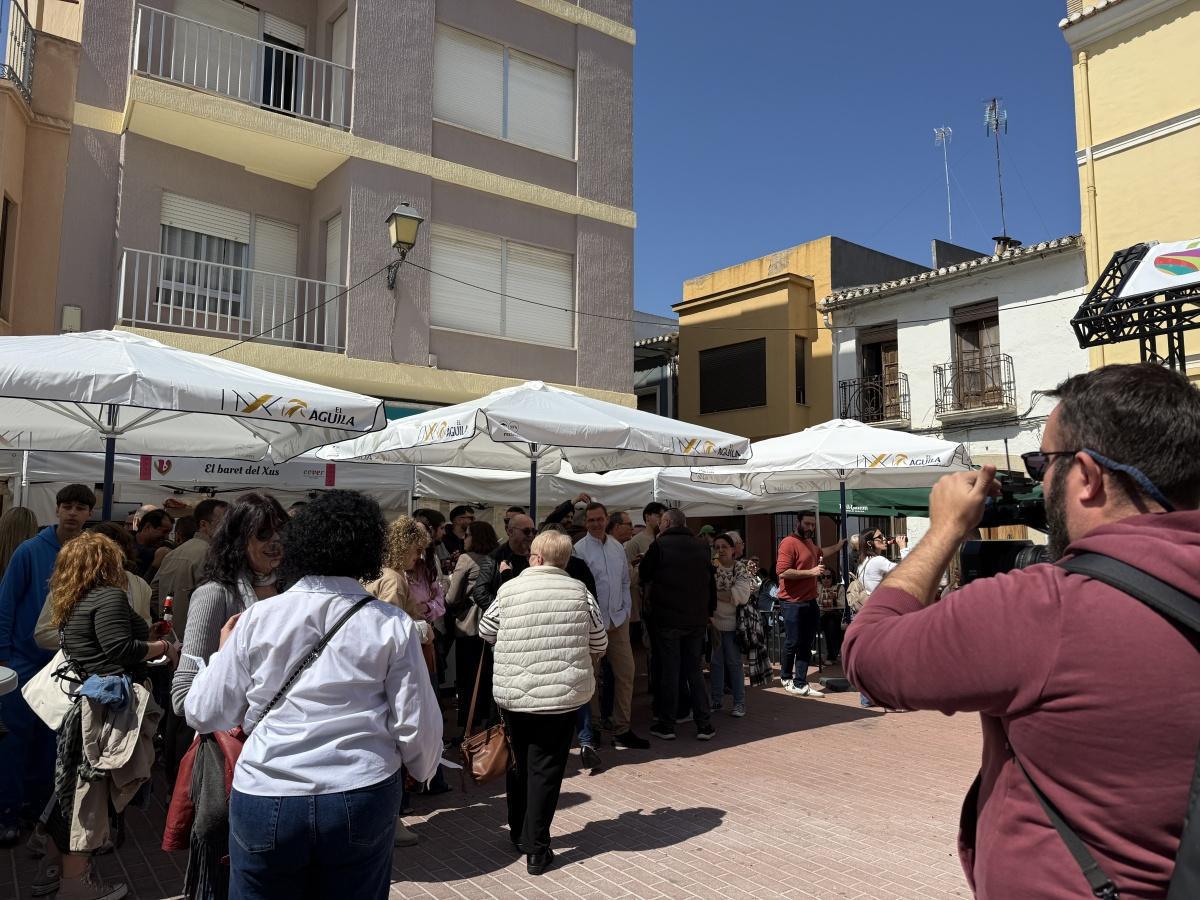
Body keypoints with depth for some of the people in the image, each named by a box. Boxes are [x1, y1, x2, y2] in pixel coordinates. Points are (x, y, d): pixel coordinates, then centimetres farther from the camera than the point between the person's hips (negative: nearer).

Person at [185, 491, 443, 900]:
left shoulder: (257, 618, -3)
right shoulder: (392, 625, -6)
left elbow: (204, 714, 3)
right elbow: (417, 724, -5)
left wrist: (224, 653, 20)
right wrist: (424, 770, 16)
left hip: (266, 801, 1)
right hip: (361, 801, -1)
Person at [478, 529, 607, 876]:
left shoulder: (509, 589, -4)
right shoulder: (579, 591, -3)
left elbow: (485, 631, 8)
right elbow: (600, 643, 4)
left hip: (513, 692, 2)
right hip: (563, 692, -1)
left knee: (519, 763, 19)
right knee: (546, 768, 6)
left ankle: (518, 834, 33)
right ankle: (536, 848, 9)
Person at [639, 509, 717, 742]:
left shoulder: (660, 545, -9)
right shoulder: (702, 546, 4)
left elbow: (644, 575, -1)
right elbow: (711, 581, 10)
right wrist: (710, 610, 19)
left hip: (667, 618, -4)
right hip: (697, 618, 4)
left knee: (670, 670, 5)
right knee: (694, 670, 12)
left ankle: (666, 725, 12)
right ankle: (704, 724, 12)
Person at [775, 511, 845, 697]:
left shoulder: (809, 544, 17)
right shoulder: (789, 543, -12)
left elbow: (821, 552, 43)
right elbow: (782, 571, -23)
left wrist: (838, 546, 41)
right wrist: (810, 572, -19)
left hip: (810, 602, 9)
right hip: (793, 603, -9)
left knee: (806, 645, 9)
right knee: (793, 643, 0)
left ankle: (800, 684, 15)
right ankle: (786, 677, 22)